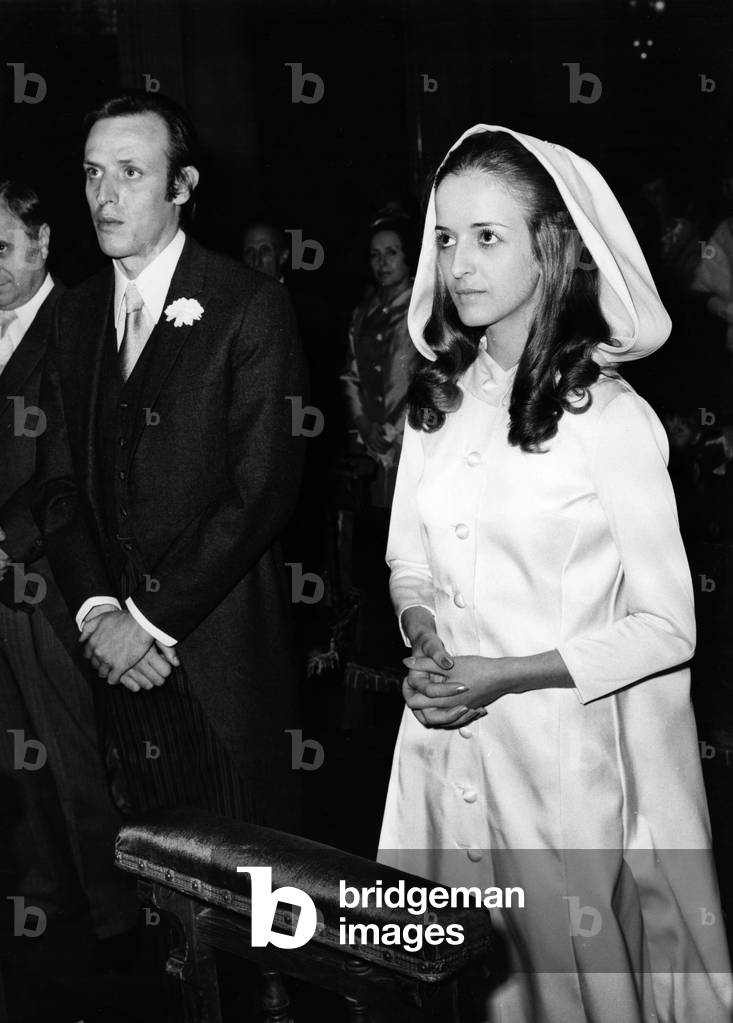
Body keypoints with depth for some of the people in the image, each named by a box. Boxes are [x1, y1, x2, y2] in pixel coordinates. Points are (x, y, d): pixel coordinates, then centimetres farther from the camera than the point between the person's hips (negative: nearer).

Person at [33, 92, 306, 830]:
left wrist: (152, 619, -14)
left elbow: (262, 487, -13)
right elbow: (58, 479, 8)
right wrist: (95, 609, -8)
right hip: (116, 659, 4)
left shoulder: (251, 309, -7)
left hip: (222, 657, -4)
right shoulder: (77, 312, 11)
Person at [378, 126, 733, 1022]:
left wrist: (505, 676, -17)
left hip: (560, 752, -5)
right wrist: (422, 634, -6)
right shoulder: (438, 401, 6)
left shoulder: (609, 417, -13)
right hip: (442, 741, 5)